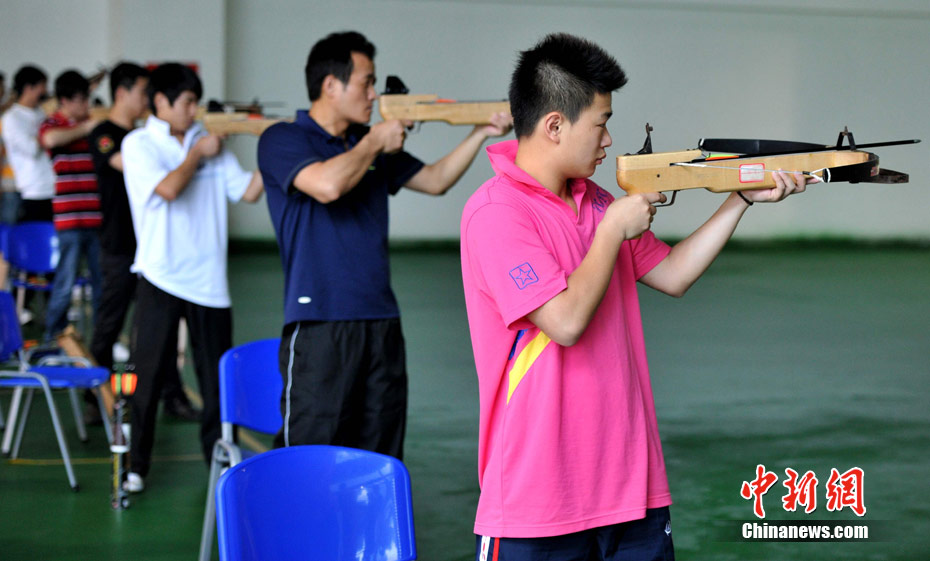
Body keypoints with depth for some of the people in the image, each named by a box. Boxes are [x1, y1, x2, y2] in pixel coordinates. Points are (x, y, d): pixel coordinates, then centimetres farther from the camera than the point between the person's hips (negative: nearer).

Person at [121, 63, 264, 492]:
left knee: (218, 376, 8)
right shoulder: (139, 144, -3)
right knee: (148, 375, -1)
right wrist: (197, 154, -5)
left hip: (207, 279, 4)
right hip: (161, 277, -4)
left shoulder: (207, 142, 10)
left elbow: (248, 191, 5)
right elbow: (168, 188, -18)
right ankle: (135, 465, 8)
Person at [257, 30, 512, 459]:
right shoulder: (282, 141, -3)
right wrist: (375, 142, -7)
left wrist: (481, 133, 17)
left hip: (381, 323, 7)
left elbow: (435, 180, 25)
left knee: (381, 464, 8)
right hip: (320, 324, -7)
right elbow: (327, 185, -21)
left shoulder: (372, 145, 16)